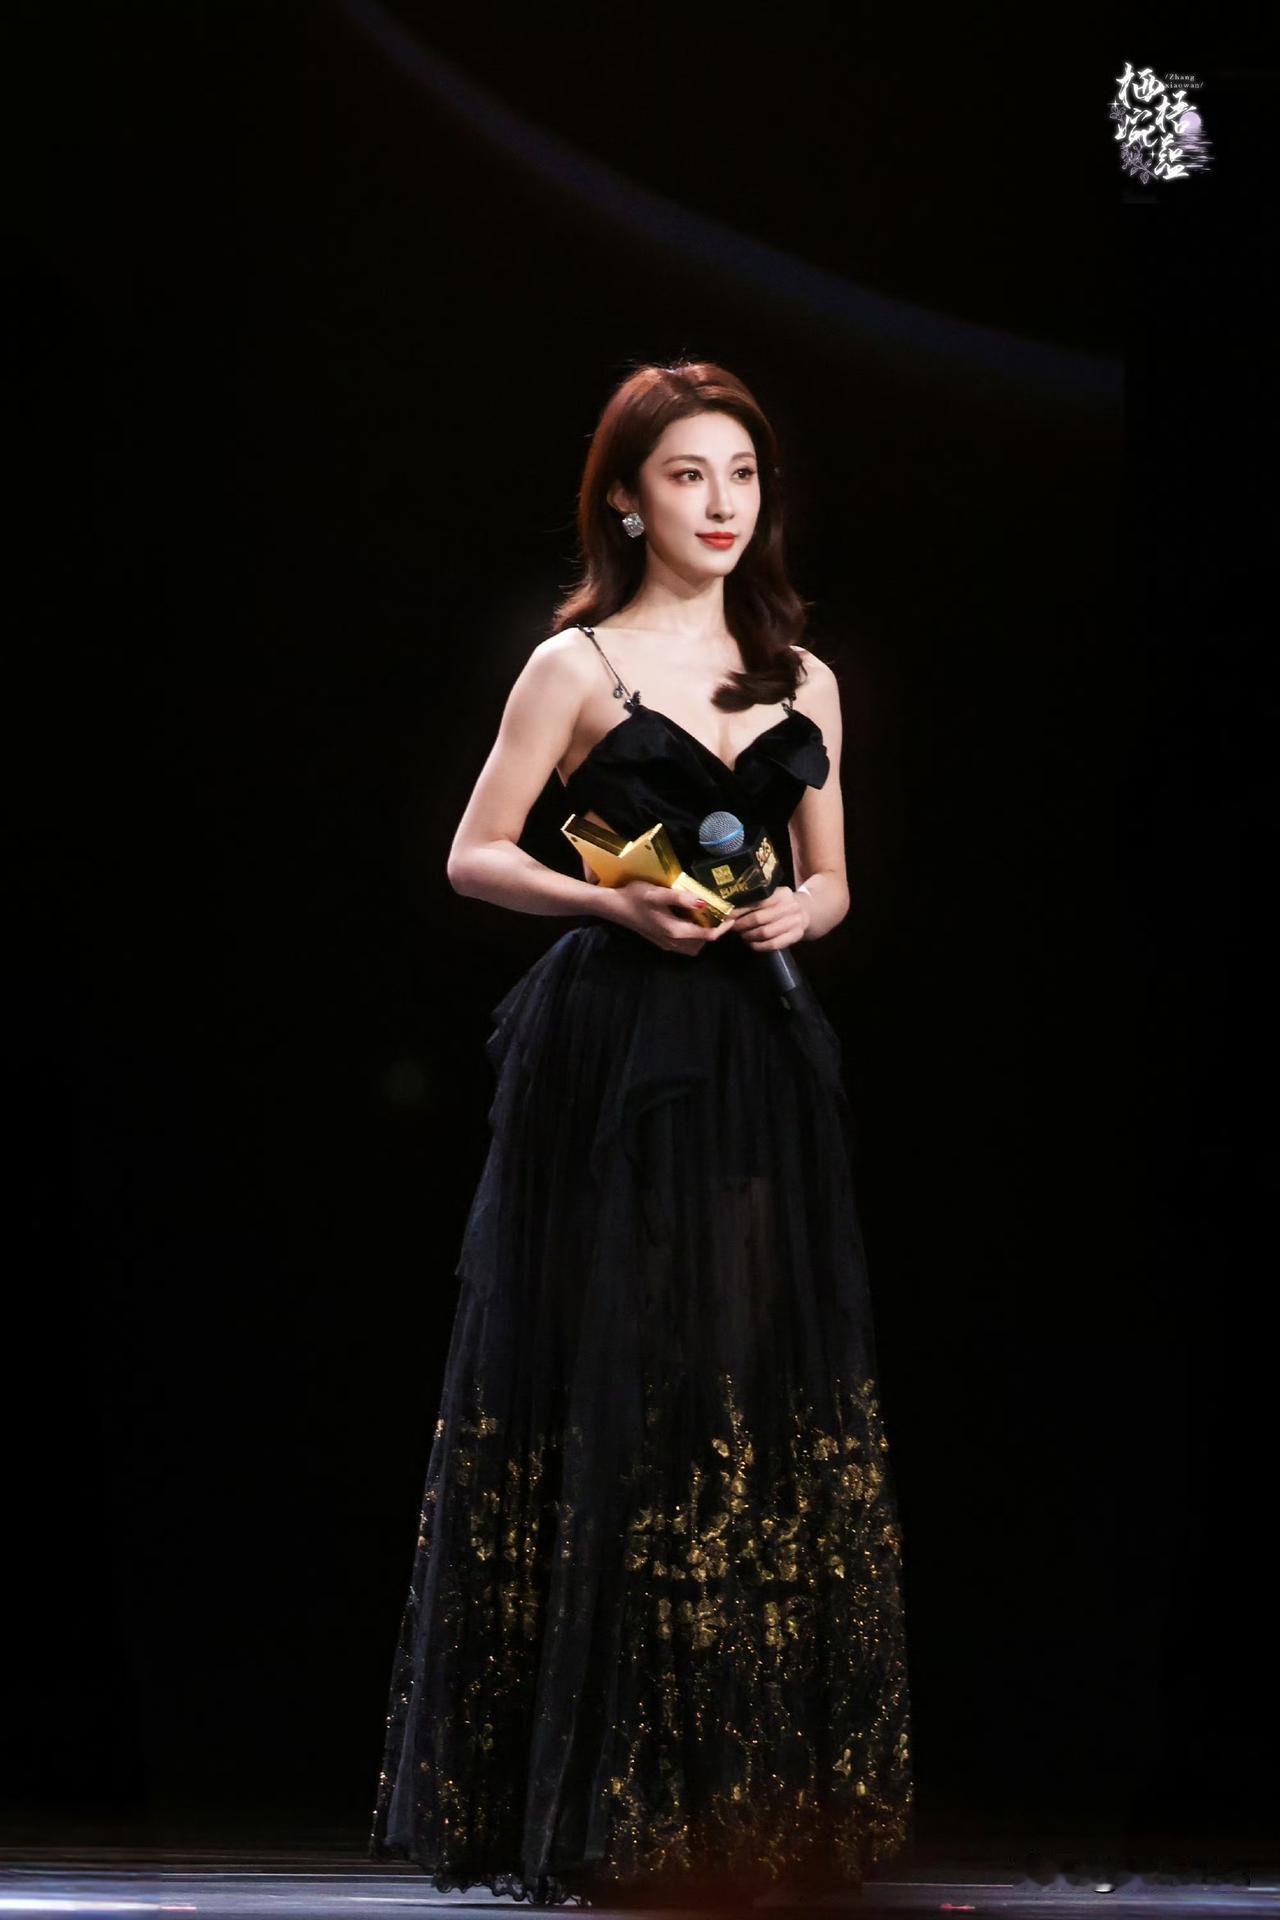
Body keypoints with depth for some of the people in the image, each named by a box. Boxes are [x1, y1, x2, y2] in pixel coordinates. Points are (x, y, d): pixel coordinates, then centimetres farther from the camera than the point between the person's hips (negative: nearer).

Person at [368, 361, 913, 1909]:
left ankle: (763, 1789, 10)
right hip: (614, 1065, -4)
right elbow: (474, 858, 1)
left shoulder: (805, 680, 14)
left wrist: (795, 912, -3)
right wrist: (616, 903, -13)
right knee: (616, 1403, -5)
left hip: (760, 1076, 4)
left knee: (771, 1407, 3)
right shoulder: (577, 664, 1)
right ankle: (598, 1795, 2)